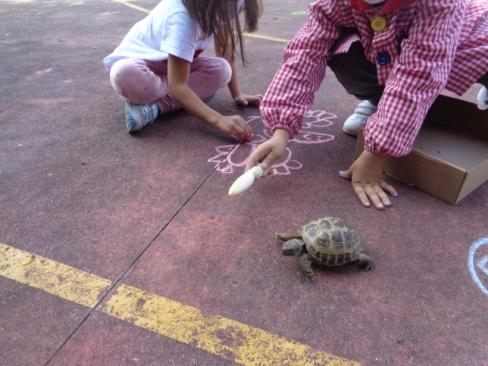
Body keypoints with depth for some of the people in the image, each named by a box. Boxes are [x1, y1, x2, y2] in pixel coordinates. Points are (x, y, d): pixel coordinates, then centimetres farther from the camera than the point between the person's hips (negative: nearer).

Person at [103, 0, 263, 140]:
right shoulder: (181, 15, -36)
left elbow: (225, 48, -5)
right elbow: (177, 86, -39)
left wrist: (237, 93, -11)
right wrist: (218, 120, -49)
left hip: (170, 62, 7)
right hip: (138, 59, -7)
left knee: (221, 70, -24)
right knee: (125, 75, -43)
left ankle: (152, 106, -20)